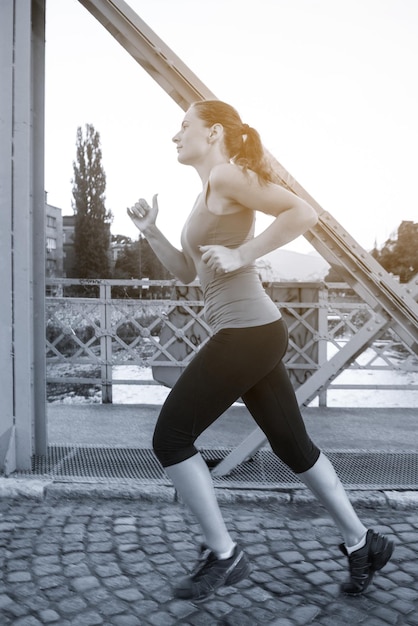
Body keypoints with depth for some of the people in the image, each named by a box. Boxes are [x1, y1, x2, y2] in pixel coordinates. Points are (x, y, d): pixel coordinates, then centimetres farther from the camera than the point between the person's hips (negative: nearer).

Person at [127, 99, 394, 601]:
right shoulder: (209, 192, 20)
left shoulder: (227, 175, -8)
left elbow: (303, 213, -20)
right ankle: (361, 542, 31)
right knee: (292, 445, 17)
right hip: (252, 335, 10)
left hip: (248, 333, -10)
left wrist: (240, 256, -20)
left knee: (170, 438, -1)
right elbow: (186, 272, 23)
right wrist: (150, 231, 13)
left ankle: (222, 554, 13)